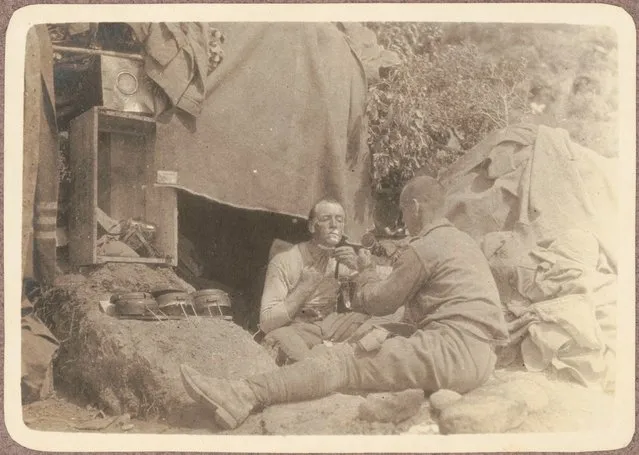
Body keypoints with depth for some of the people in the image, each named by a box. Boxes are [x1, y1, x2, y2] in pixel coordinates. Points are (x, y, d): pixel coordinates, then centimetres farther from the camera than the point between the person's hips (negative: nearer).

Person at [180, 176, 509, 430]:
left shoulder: (424, 248, -6)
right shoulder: (461, 241, 24)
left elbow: (378, 302, 2)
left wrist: (365, 272, 22)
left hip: (452, 352, -10)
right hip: (479, 356, 10)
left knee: (346, 360, -13)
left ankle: (243, 397, -19)